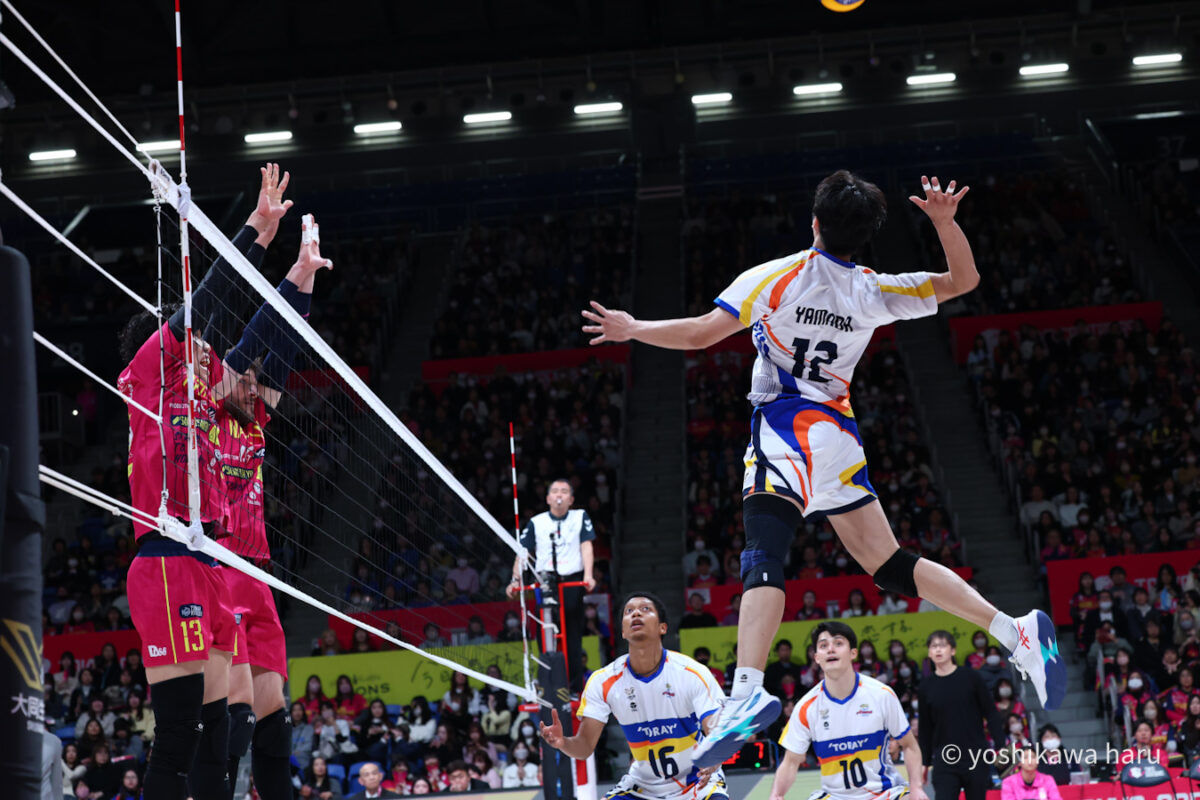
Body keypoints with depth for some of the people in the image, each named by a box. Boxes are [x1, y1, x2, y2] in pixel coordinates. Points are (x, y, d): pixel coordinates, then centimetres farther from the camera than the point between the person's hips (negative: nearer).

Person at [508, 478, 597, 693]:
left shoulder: (580, 517, 11)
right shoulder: (536, 522, 12)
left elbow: (586, 546, 2)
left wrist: (588, 575, -12)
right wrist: (515, 580, -5)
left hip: (572, 582, 0)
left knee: (573, 638, -1)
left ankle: (575, 689, 2)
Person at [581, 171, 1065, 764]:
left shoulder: (777, 276, -4)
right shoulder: (873, 292, 10)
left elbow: (701, 334, -8)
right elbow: (964, 280, 18)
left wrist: (633, 330, 7)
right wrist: (945, 221, 5)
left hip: (784, 426, -6)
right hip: (838, 434, 6)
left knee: (763, 558, -22)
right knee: (889, 564, 12)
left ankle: (747, 693, -41)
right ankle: (1015, 631, 4)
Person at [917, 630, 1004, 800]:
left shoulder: (971, 677, -2)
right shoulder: (926, 687, 3)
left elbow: (991, 713, 0)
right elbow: (925, 728, 11)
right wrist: (925, 762, 12)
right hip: (944, 760, 1)